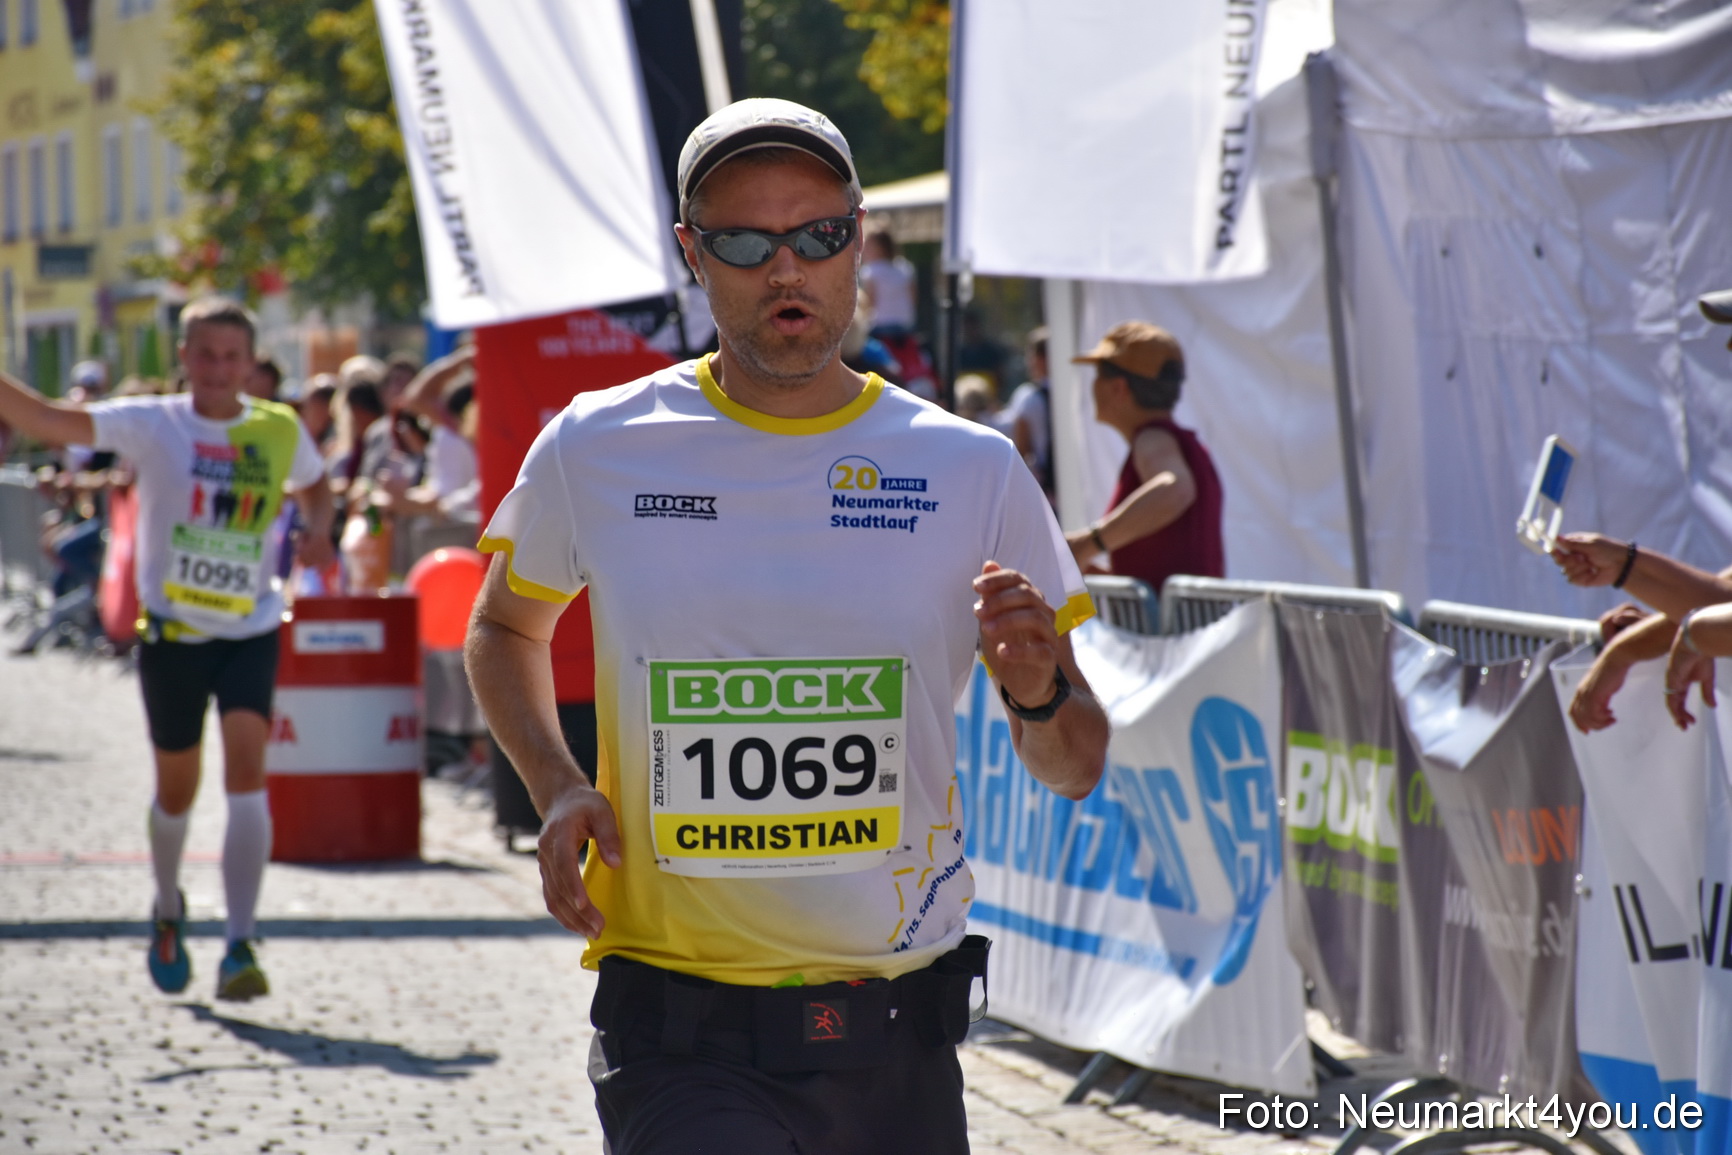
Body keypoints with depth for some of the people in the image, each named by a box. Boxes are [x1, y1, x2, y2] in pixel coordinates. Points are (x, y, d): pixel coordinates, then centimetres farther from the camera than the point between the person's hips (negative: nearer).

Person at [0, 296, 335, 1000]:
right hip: (172, 630, 0)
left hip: (251, 631, 0)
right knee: (176, 786, 12)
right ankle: (168, 911, 42)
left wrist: (318, 531, 1)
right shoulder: (152, 424, -7)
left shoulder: (281, 431, 1)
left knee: (247, 770, -18)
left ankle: (240, 948, -20)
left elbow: (313, 484, 22)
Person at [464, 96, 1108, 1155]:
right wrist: (557, 785, 3)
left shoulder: (973, 471, 3)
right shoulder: (594, 451, 2)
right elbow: (505, 627, 21)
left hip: (899, 1041, 2)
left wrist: (1040, 697, -14)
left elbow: (1076, 770, 9)